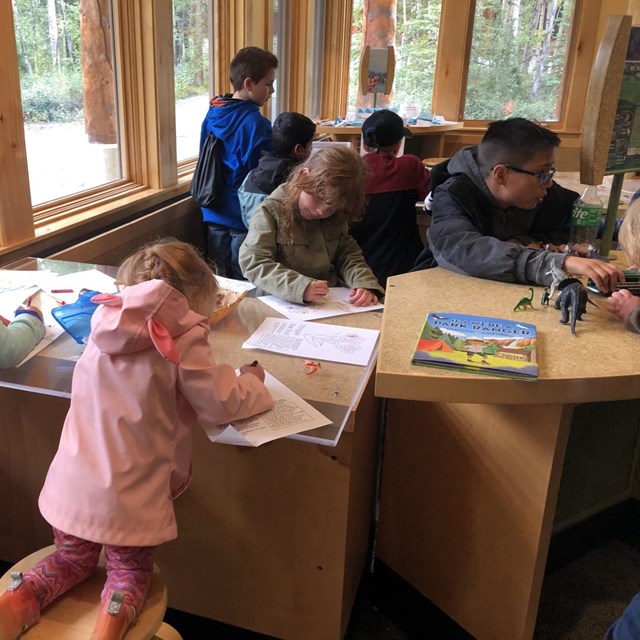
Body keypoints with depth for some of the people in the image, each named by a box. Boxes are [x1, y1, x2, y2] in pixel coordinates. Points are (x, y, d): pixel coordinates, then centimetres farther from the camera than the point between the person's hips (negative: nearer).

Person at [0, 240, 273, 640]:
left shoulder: (105, 327, 4)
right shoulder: (181, 341, -14)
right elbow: (222, 405, -9)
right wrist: (252, 379, 10)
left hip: (71, 486, 5)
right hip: (129, 497, -5)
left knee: (72, 560, 29)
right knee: (130, 571, 20)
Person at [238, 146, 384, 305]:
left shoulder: (336, 217, 9)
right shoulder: (270, 212, -10)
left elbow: (348, 253, 8)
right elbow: (252, 262, -16)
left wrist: (364, 283, -13)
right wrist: (300, 287, -29)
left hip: (330, 303, 4)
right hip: (282, 305, -4)